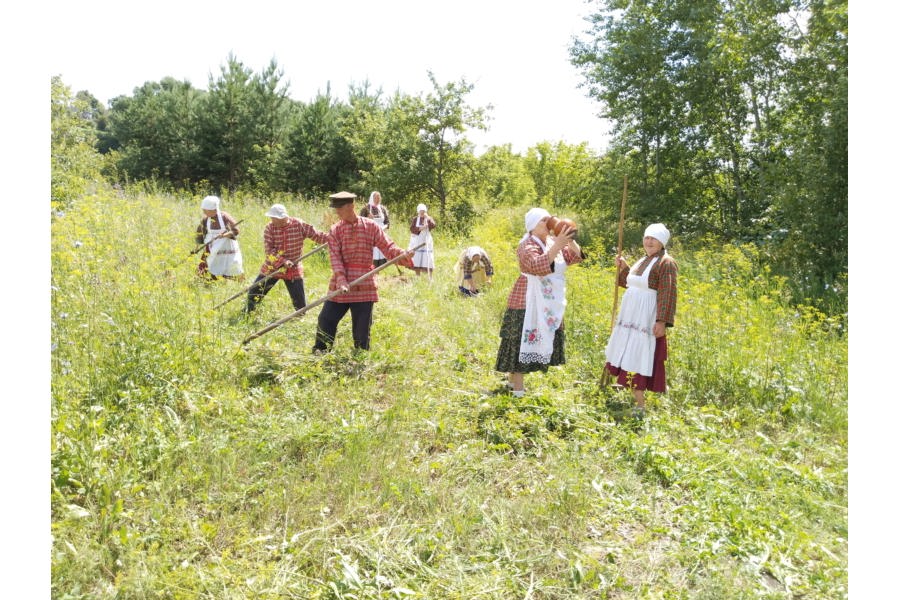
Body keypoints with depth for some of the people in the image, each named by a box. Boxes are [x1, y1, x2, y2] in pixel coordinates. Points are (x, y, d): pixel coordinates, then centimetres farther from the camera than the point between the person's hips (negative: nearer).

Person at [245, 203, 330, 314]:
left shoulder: (299, 225, -11)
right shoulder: (269, 228, -9)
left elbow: (317, 235, -10)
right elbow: (269, 250, -14)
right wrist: (283, 261, -27)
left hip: (293, 270, -1)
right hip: (271, 268, 1)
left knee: (300, 303, 1)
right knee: (253, 293, 7)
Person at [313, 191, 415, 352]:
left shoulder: (370, 226, 0)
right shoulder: (335, 230, 2)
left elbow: (388, 247, -6)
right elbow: (335, 258, -7)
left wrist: (404, 255, -27)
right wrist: (341, 281, -21)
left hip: (364, 286, -1)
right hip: (339, 285, 2)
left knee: (362, 327, 5)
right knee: (326, 319, 6)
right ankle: (319, 353, 24)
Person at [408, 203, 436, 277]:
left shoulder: (429, 219, 5)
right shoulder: (415, 219, 6)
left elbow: (434, 225, -13)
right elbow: (411, 229, -5)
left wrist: (427, 218, -19)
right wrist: (420, 229, -18)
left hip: (427, 241, -1)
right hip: (417, 242, 1)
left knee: (428, 261, -8)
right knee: (416, 261, 1)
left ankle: (430, 277, -5)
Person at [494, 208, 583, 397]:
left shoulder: (553, 241, 10)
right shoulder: (528, 245, -15)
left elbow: (575, 256, 6)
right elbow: (538, 265, -34)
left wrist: (570, 240, -12)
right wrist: (559, 244, -35)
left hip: (549, 305, 9)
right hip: (528, 303, -9)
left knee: (539, 342, 14)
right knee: (524, 341, -6)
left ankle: (515, 380, 27)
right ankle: (518, 388, 1)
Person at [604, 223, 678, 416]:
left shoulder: (666, 263, -12)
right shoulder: (643, 261, 14)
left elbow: (668, 295, -19)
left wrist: (662, 321, -25)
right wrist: (623, 267, 13)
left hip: (647, 319, -9)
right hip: (630, 315, 9)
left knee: (638, 358, -8)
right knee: (627, 355, 15)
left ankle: (640, 406, -2)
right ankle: (635, 395, 30)